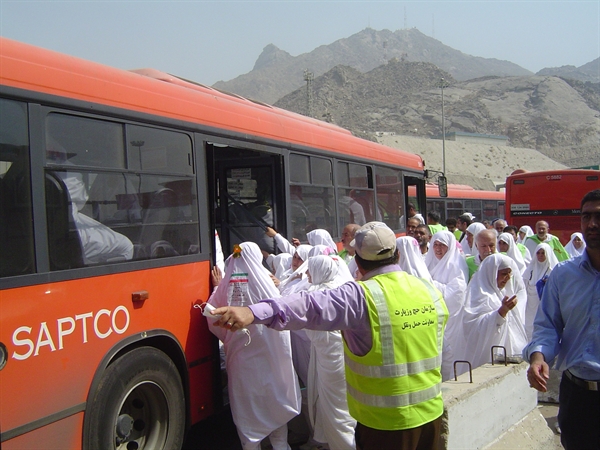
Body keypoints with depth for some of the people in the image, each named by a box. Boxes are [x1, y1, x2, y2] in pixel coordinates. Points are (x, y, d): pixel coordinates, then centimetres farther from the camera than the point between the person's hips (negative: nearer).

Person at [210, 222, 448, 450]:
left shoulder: (361, 297, -22)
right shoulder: (432, 291, -2)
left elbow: (310, 306, -34)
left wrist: (253, 312, -43)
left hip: (386, 421, -6)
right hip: (431, 413, 6)